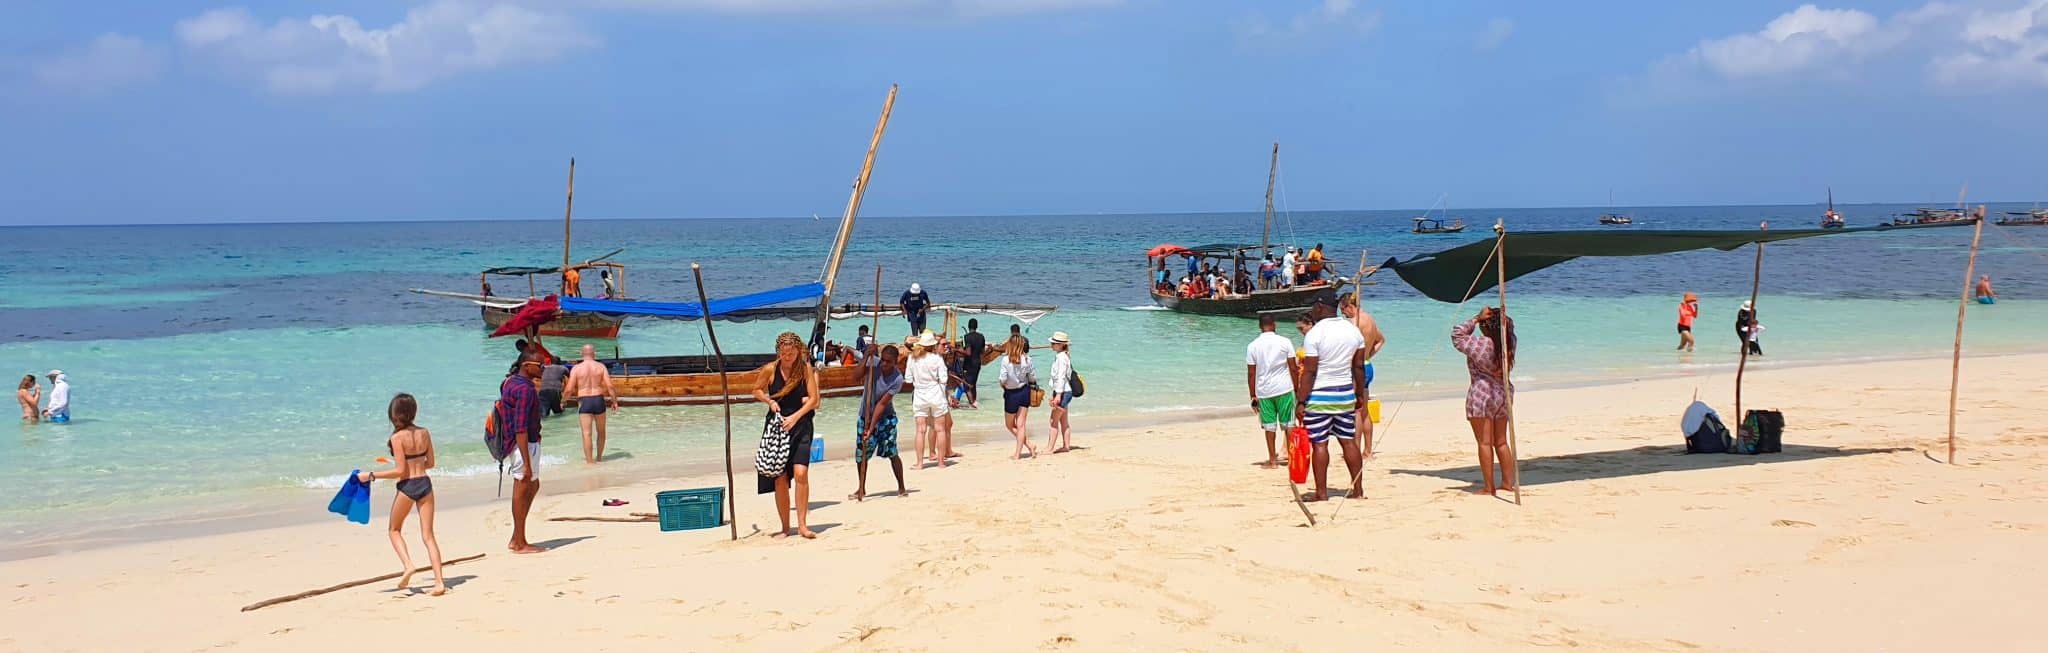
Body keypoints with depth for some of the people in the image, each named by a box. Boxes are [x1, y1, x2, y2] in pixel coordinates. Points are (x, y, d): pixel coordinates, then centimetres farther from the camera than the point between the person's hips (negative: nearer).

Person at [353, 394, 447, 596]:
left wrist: (370, 476, -8)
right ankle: (439, 583, 0)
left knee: (394, 530, 20)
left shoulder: (397, 438, -13)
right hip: (425, 483, 5)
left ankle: (407, 565, -2)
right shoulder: (424, 433, 2)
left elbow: (400, 471, -14)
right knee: (428, 535, 7)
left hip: (407, 487, -5)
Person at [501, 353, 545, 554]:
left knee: (533, 486, 19)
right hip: (526, 445, -10)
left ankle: (516, 539, 21)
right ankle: (520, 544, 8)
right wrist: (527, 464, -26)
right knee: (522, 490, -1)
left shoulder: (509, 382, 11)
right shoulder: (525, 389, -20)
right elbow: (520, 429, -25)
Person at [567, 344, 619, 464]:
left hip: (584, 401, -2)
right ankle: (599, 457, 32)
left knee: (587, 433, -3)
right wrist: (614, 401, 3)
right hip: (599, 400, 2)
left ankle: (590, 461, -8)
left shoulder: (576, 368, -3)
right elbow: (609, 386, -6)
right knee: (601, 431, 19)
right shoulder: (601, 366, 1)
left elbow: (570, 389, -5)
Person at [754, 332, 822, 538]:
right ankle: (785, 527, 12)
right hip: (777, 425, 1)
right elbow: (757, 390, 11)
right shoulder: (770, 369, -4)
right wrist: (769, 401, -9)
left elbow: (814, 399, -6)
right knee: (780, 479, 1)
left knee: (801, 473, -16)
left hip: (801, 426, -1)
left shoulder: (806, 368, -6)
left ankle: (802, 525, -10)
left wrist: (795, 417, -18)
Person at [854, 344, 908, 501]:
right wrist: (867, 355, -36)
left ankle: (901, 487, 9)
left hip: (885, 417, -2)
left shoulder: (897, 379, -20)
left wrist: (872, 427, -24)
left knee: (892, 453, -7)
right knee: (861, 454, 5)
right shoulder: (874, 362, -14)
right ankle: (861, 489, 22)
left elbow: (882, 404, -23)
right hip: (866, 415, 2)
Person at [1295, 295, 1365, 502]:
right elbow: (1358, 366, 10)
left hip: (1319, 396, -6)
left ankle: (1321, 492, 0)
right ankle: (1358, 489, 14)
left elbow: (1309, 371, -16)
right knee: (1349, 442, 11)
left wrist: (1301, 402, -13)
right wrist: (1360, 394, 19)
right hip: (1346, 395, 6)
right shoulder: (1353, 330, 5)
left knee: (1320, 444, -1)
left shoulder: (1314, 334, -14)